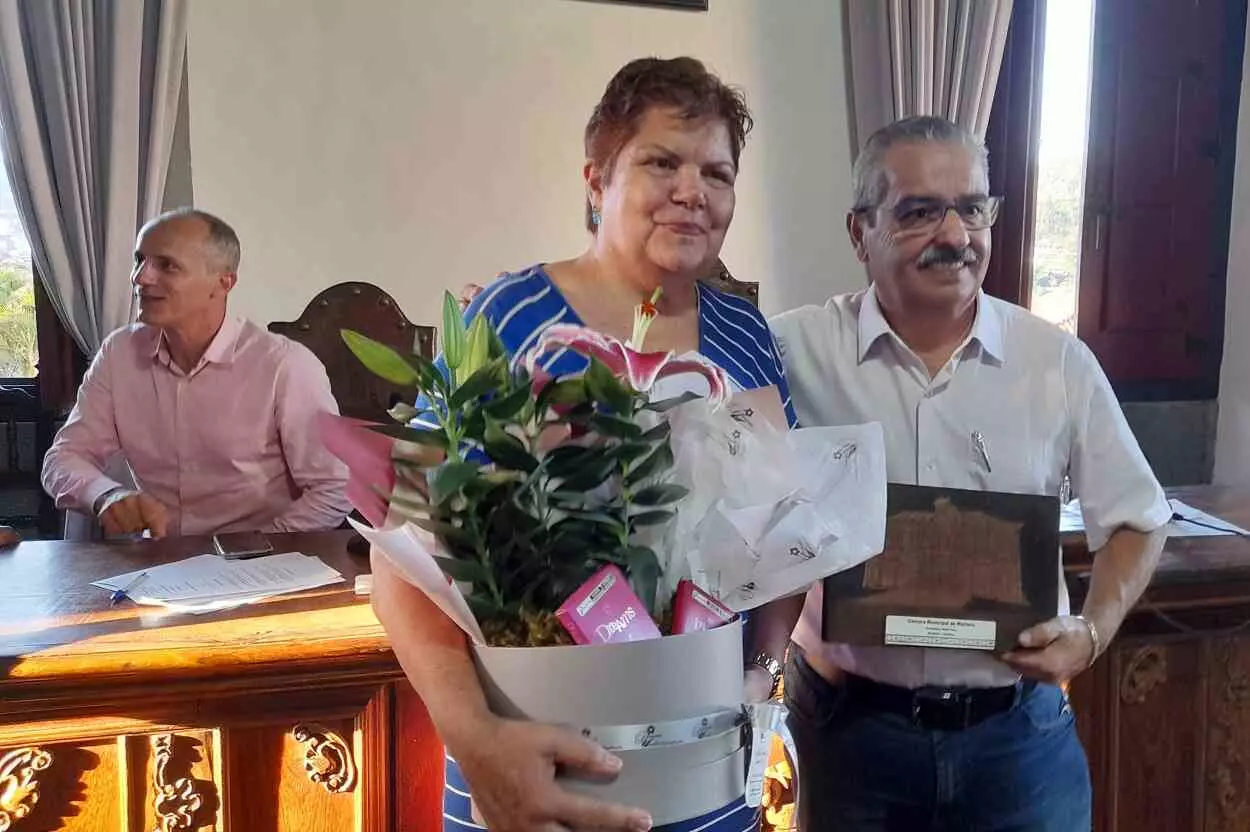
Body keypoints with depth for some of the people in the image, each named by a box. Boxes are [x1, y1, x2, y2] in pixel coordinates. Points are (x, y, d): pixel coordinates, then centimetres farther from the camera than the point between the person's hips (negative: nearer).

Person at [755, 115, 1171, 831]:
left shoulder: (1061, 362, -3)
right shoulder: (793, 354, -9)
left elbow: (1136, 520, 8)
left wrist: (1094, 631, -6)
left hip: (1020, 731, 2)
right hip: (851, 723, -1)